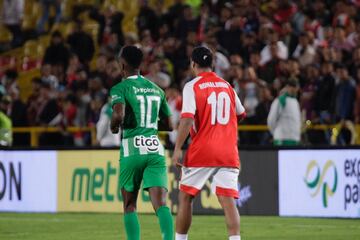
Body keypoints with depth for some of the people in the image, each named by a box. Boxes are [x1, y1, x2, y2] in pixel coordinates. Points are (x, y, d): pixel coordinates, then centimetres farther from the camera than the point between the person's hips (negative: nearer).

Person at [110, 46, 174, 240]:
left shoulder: (120, 89, -2)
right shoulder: (156, 89, 15)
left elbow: (119, 115, -20)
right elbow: (168, 125, 19)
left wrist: (113, 126, 1)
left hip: (132, 150, -3)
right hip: (155, 150, 3)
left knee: (129, 205, 13)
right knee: (160, 204, -9)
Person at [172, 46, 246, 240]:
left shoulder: (192, 86, -4)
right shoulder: (226, 86, 12)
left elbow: (187, 119, -15)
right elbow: (240, 114, 26)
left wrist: (177, 148, -13)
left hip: (201, 152, -3)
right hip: (228, 153, 3)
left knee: (185, 197, 11)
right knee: (228, 200, -6)